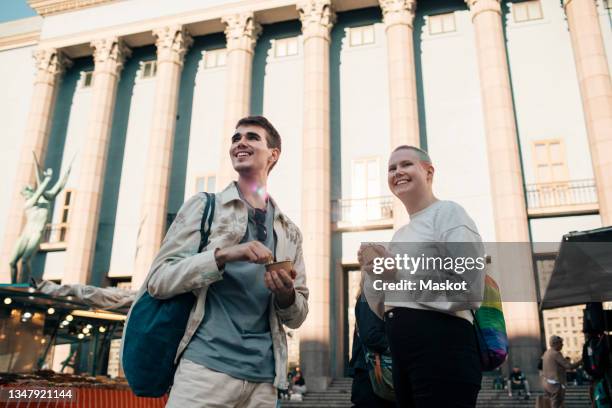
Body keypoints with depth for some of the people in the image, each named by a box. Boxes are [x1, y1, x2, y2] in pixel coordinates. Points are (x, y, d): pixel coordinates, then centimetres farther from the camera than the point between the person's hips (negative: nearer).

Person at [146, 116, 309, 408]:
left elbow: (297, 316, 13)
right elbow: (157, 280, -5)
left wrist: (286, 295, -10)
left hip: (263, 377, 3)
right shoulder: (203, 206, 3)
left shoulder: (289, 231, 12)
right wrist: (222, 255, -20)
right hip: (206, 365, -3)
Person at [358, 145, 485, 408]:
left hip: (442, 342, -8)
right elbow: (383, 308, 20)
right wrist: (374, 273, 1)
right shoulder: (400, 234, 19)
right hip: (402, 349, 8)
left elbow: (469, 289, -16)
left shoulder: (449, 213, -3)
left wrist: (398, 273, -14)